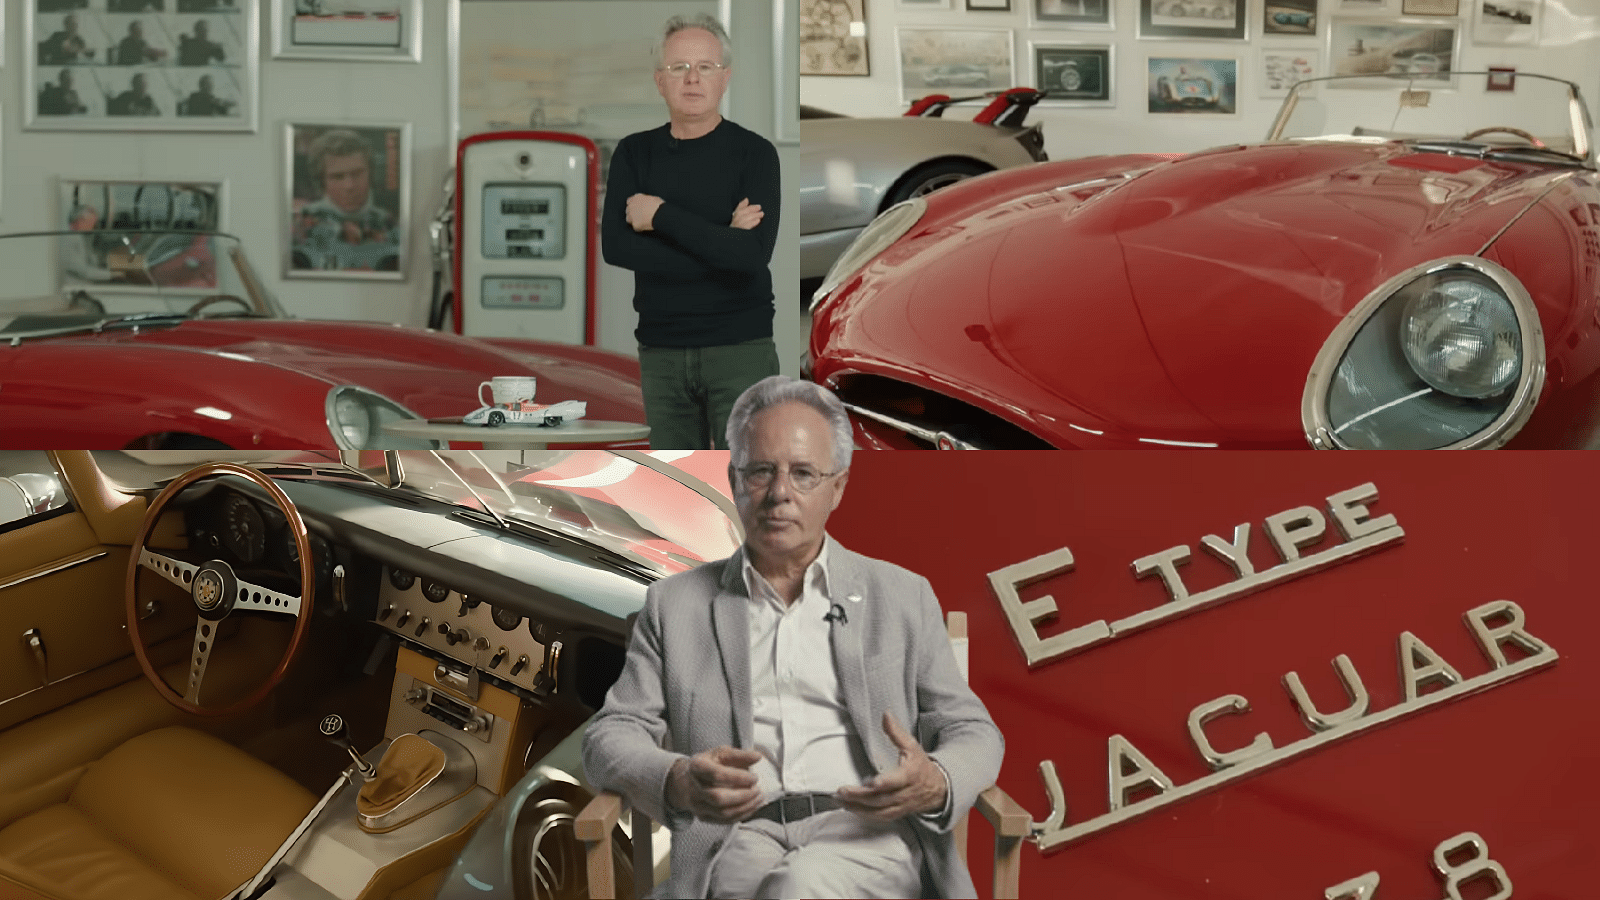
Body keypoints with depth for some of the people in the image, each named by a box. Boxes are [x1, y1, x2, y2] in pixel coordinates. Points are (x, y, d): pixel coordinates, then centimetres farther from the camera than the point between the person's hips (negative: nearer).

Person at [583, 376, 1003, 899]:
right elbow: (610, 737, 11)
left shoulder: (903, 596, 17)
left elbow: (973, 732, 17)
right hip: (736, 841, -1)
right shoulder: (674, 604, 17)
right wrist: (677, 782, -14)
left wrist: (936, 784, -10)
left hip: (869, 837, 1)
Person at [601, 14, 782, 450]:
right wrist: (719, 245, -14)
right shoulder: (634, 153, 6)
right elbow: (615, 247, -9)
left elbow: (753, 253, -18)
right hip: (660, 350, 3)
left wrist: (660, 215, -15)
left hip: (741, 347, -3)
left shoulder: (753, 152, -4)